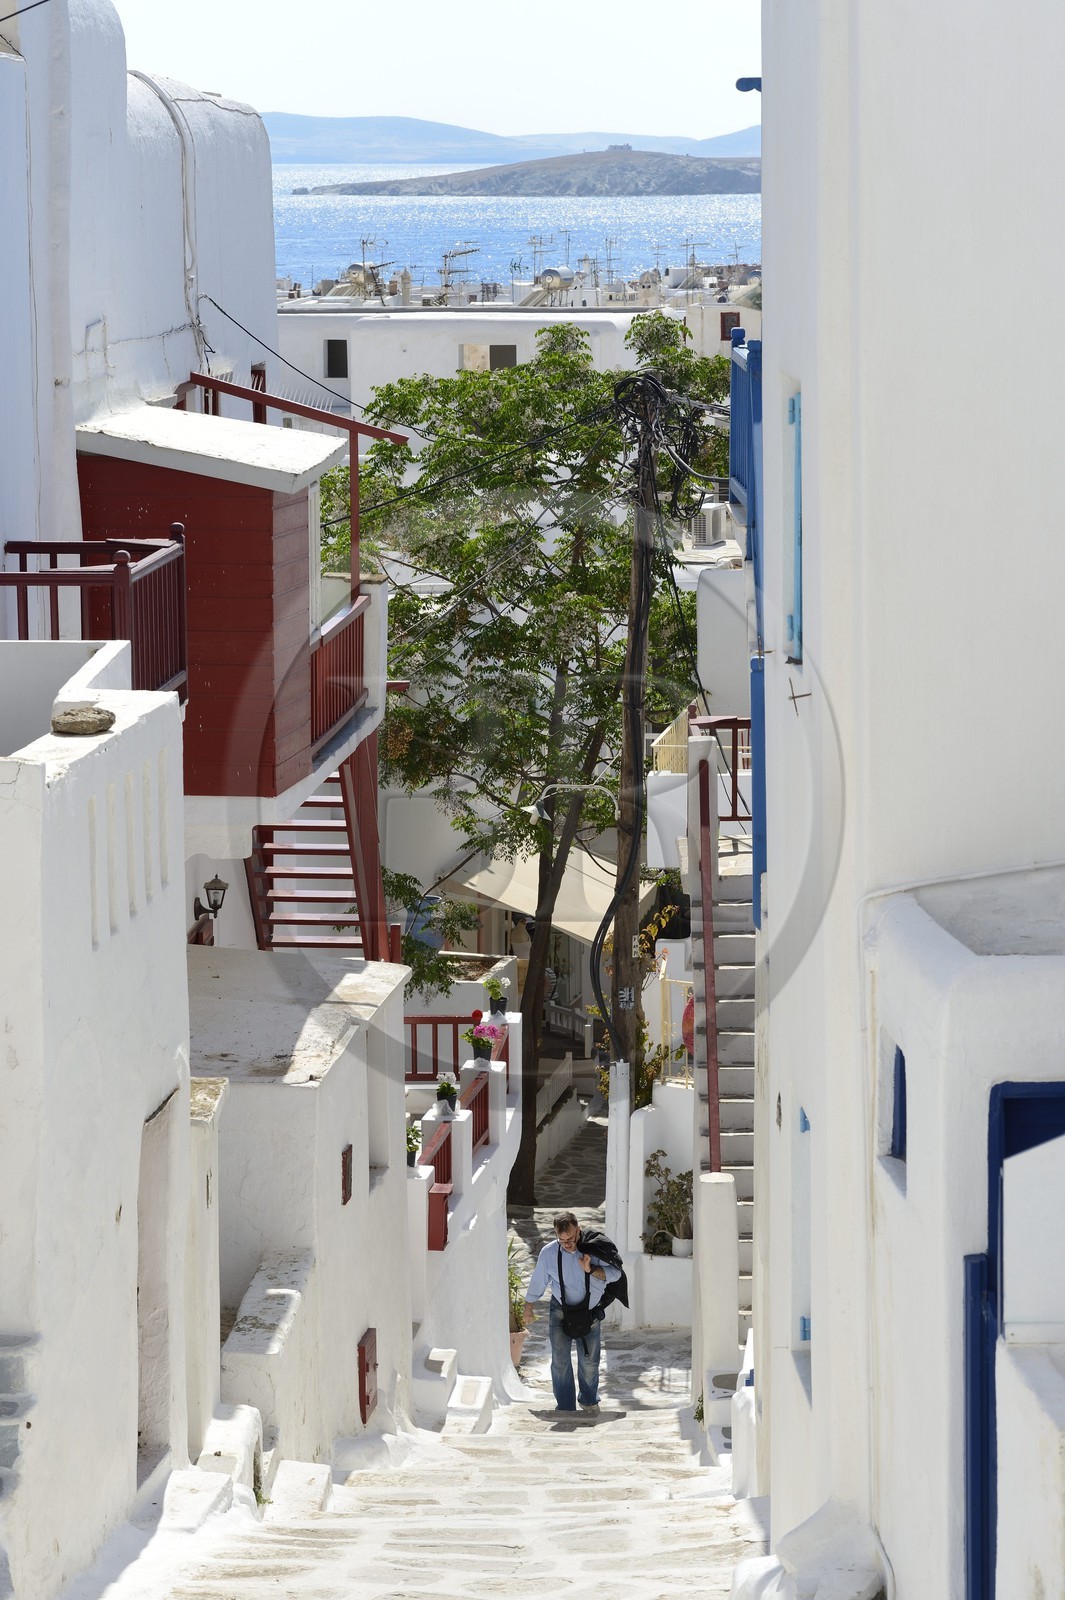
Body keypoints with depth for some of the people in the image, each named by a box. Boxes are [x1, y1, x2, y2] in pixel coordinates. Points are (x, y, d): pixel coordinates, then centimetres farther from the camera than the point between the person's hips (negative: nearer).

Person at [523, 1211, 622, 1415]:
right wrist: (528, 1308, 13)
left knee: (589, 1361, 7)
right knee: (560, 1360, -2)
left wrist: (591, 1270, -28)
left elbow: (615, 1273, -11)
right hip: (560, 1311, 0)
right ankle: (565, 1407, 10)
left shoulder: (593, 1248, -14)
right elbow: (537, 1283, 2)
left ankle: (589, 1401, 31)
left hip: (589, 1312, 0)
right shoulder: (549, 1253, -12)